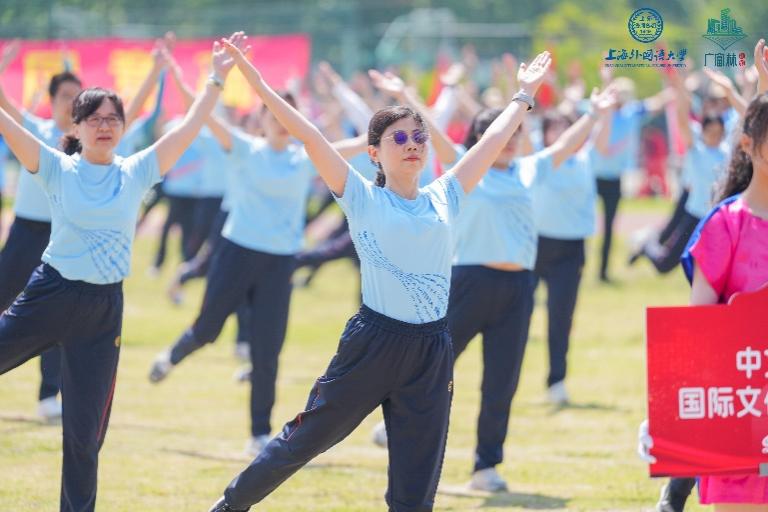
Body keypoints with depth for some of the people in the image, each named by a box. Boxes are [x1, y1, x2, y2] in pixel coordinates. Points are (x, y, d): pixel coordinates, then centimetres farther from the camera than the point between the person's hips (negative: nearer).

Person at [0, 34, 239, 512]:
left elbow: (188, 129, 2)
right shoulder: (57, 169, -3)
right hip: (50, 294, -1)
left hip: (103, 310, 1)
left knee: (86, 431, 4)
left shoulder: (136, 173, 4)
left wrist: (217, 79, -2)